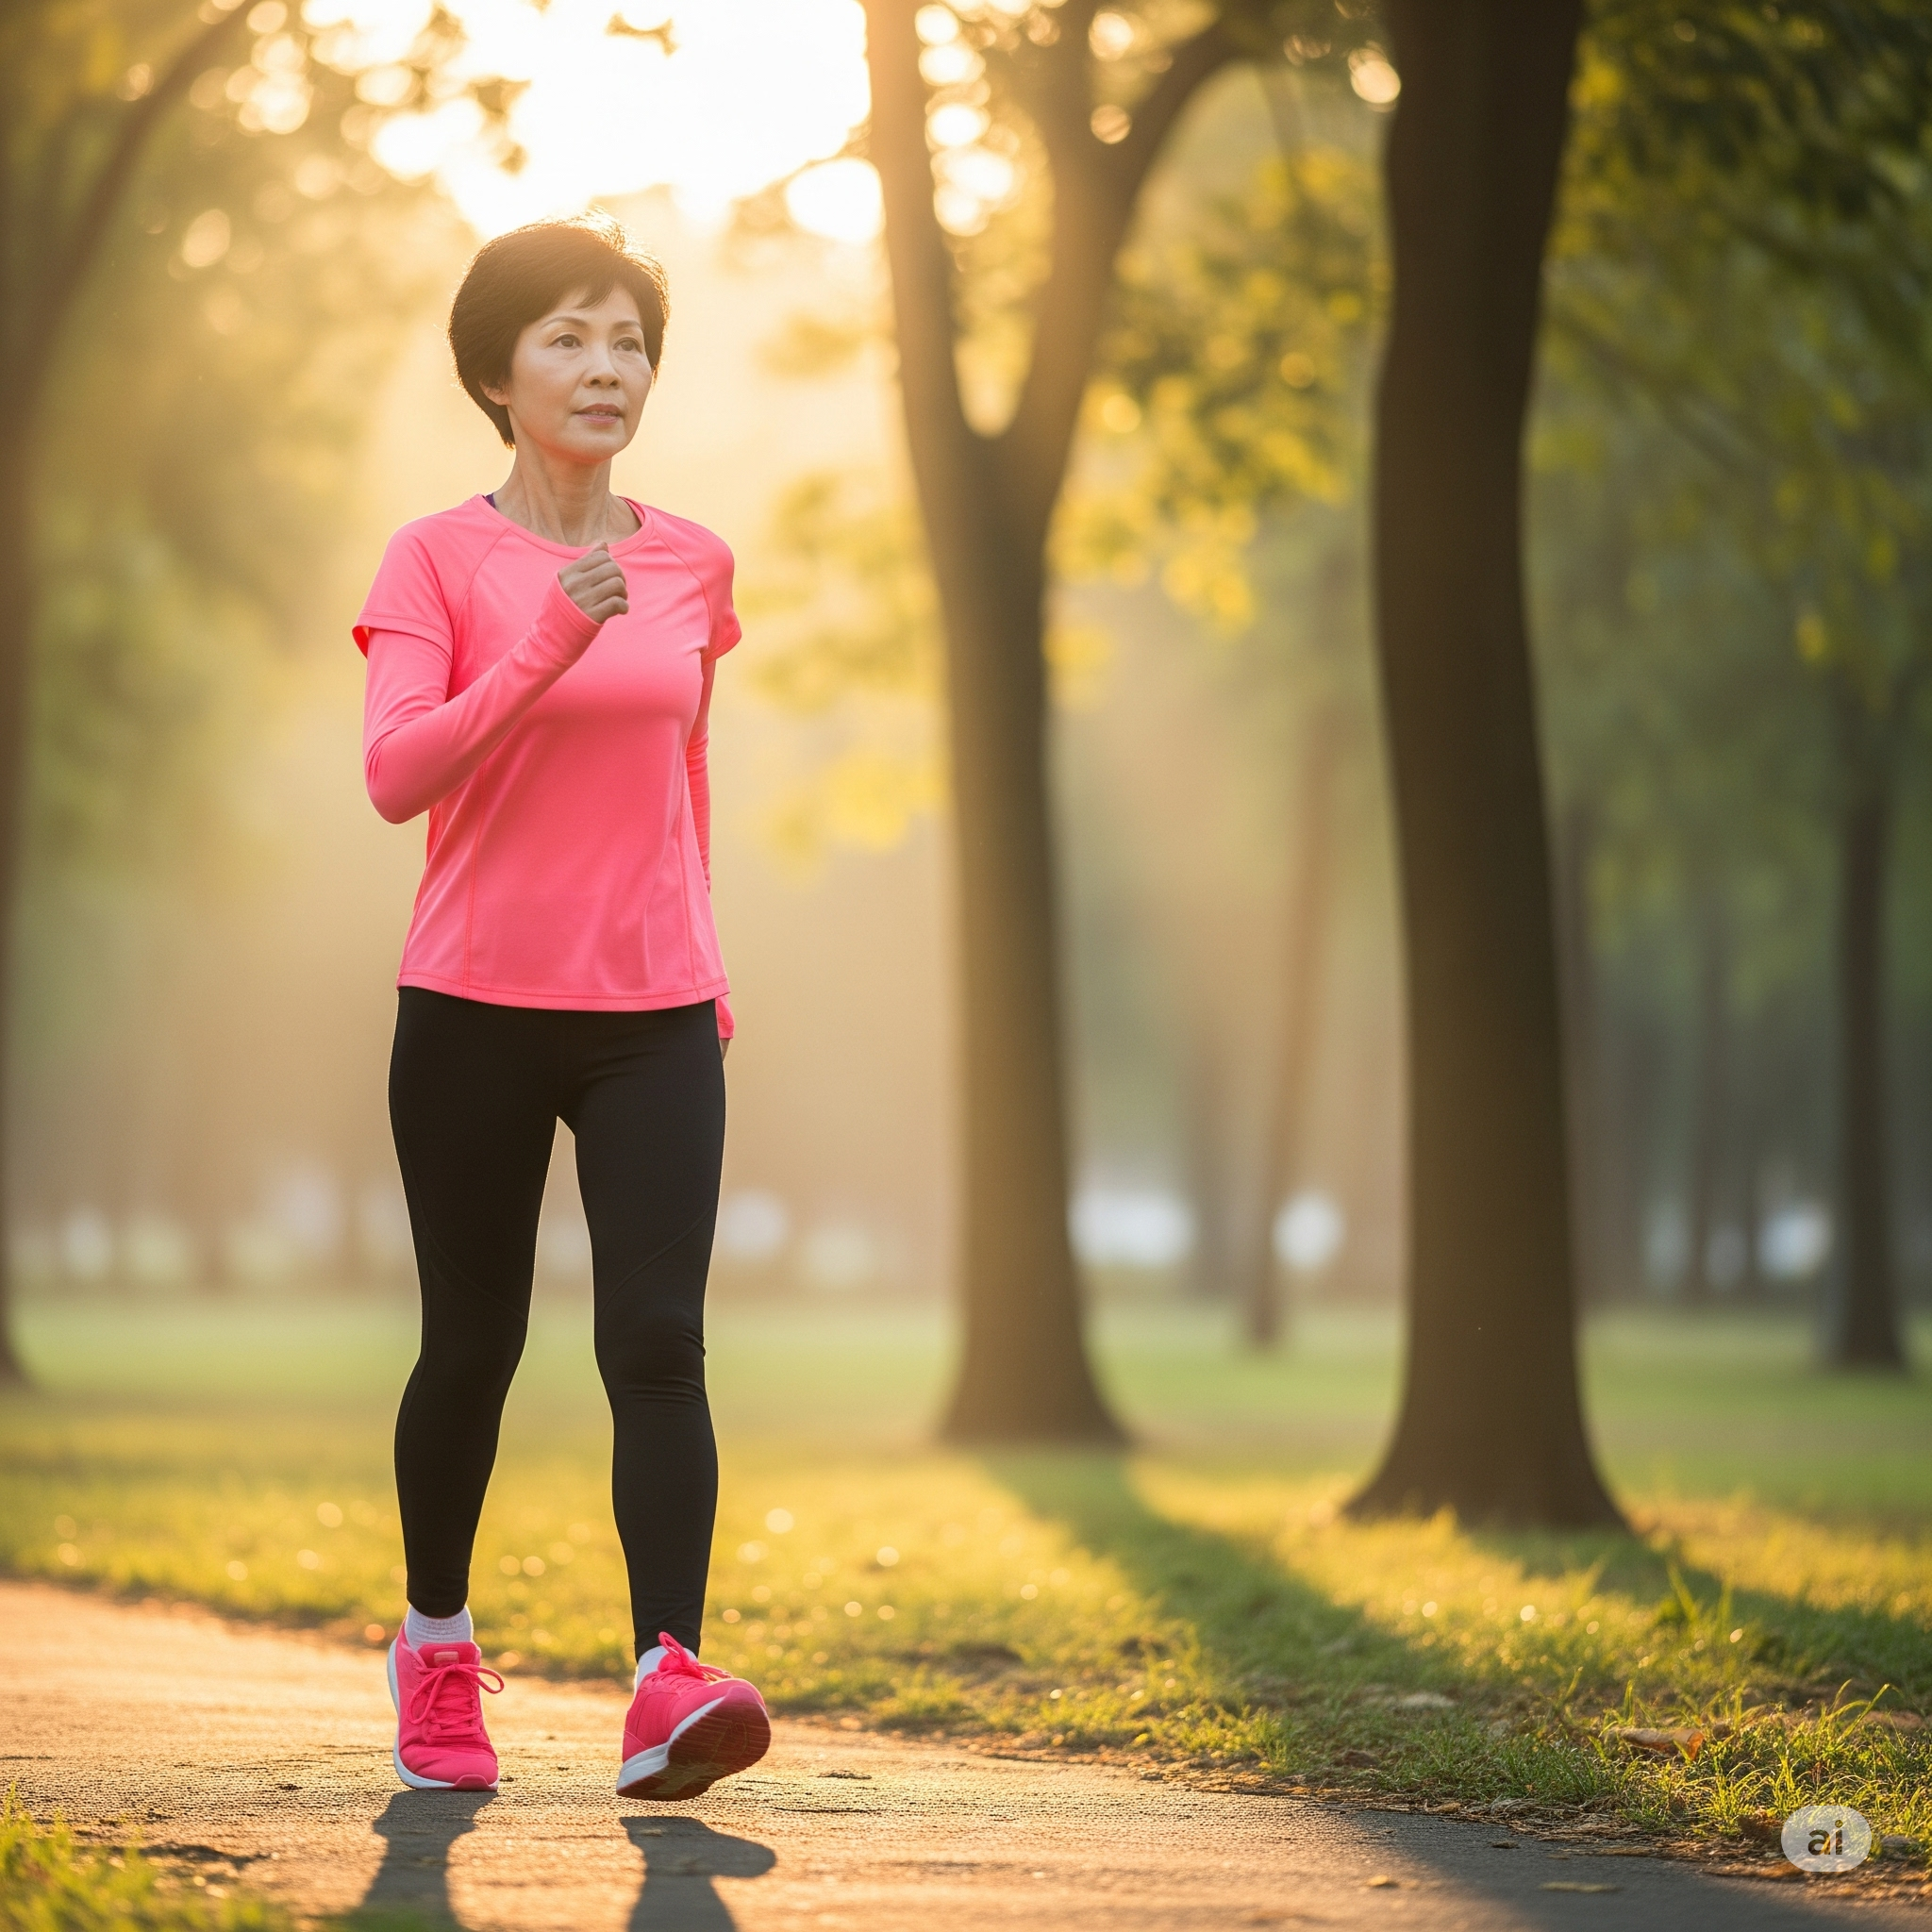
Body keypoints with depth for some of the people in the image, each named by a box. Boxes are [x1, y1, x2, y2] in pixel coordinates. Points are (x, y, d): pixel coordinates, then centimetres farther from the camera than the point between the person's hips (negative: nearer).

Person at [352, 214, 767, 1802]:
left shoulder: (693, 567, 8)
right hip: (475, 1011, -2)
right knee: (473, 1346, 8)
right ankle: (437, 1646, 30)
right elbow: (396, 774, -17)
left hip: (653, 1018, 2)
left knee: (658, 1340, -12)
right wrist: (546, 649, -26)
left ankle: (671, 1683, -19)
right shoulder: (437, 560, -3)